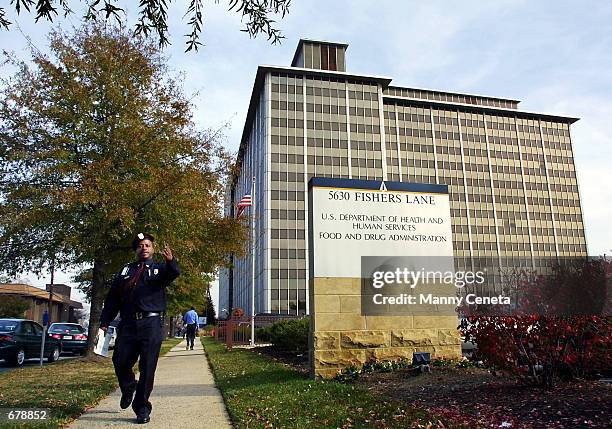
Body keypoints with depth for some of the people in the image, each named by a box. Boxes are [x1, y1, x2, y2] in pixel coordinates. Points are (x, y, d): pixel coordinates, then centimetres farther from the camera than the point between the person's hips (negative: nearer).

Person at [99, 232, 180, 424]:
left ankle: (142, 408, 11)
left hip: (152, 324, -2)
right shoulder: (126, 270, 16)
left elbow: (173, 274, -16)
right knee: (120, 362, 0)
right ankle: (128, 388, 32)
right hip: (128, 324, 3)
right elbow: (112, 298, 16)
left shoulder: (159, 268, 9)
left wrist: (170, 261, -40)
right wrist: (104, 323, 6)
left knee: (148, 367, -1)